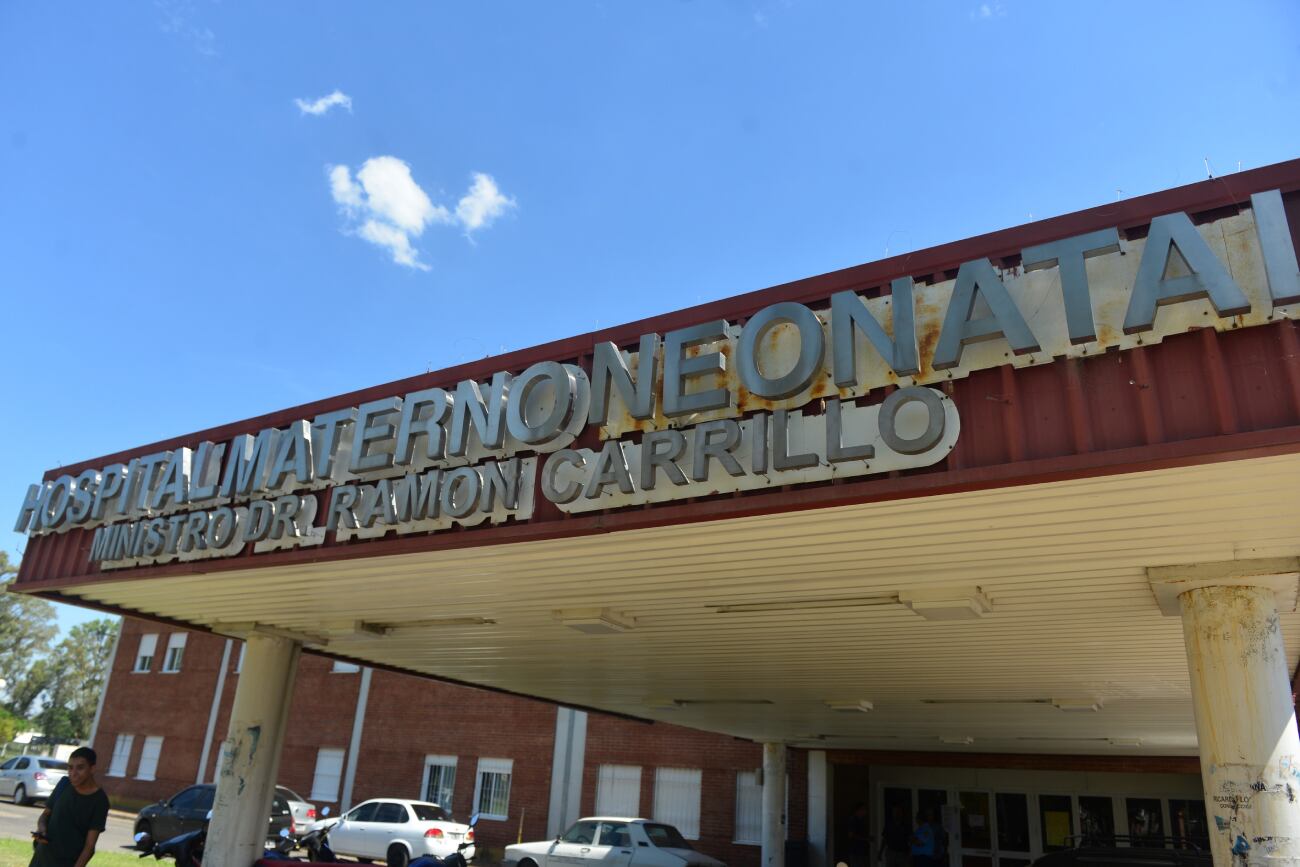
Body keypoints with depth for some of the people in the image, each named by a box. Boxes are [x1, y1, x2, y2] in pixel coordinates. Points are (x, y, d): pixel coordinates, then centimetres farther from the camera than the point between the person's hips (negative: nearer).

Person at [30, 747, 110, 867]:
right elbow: (46, 813, 11)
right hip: (42, 857, 6)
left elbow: (90, 845, -14)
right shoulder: (64, 784, -2)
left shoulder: (99, 801, -16)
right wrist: (41, 827, -11)